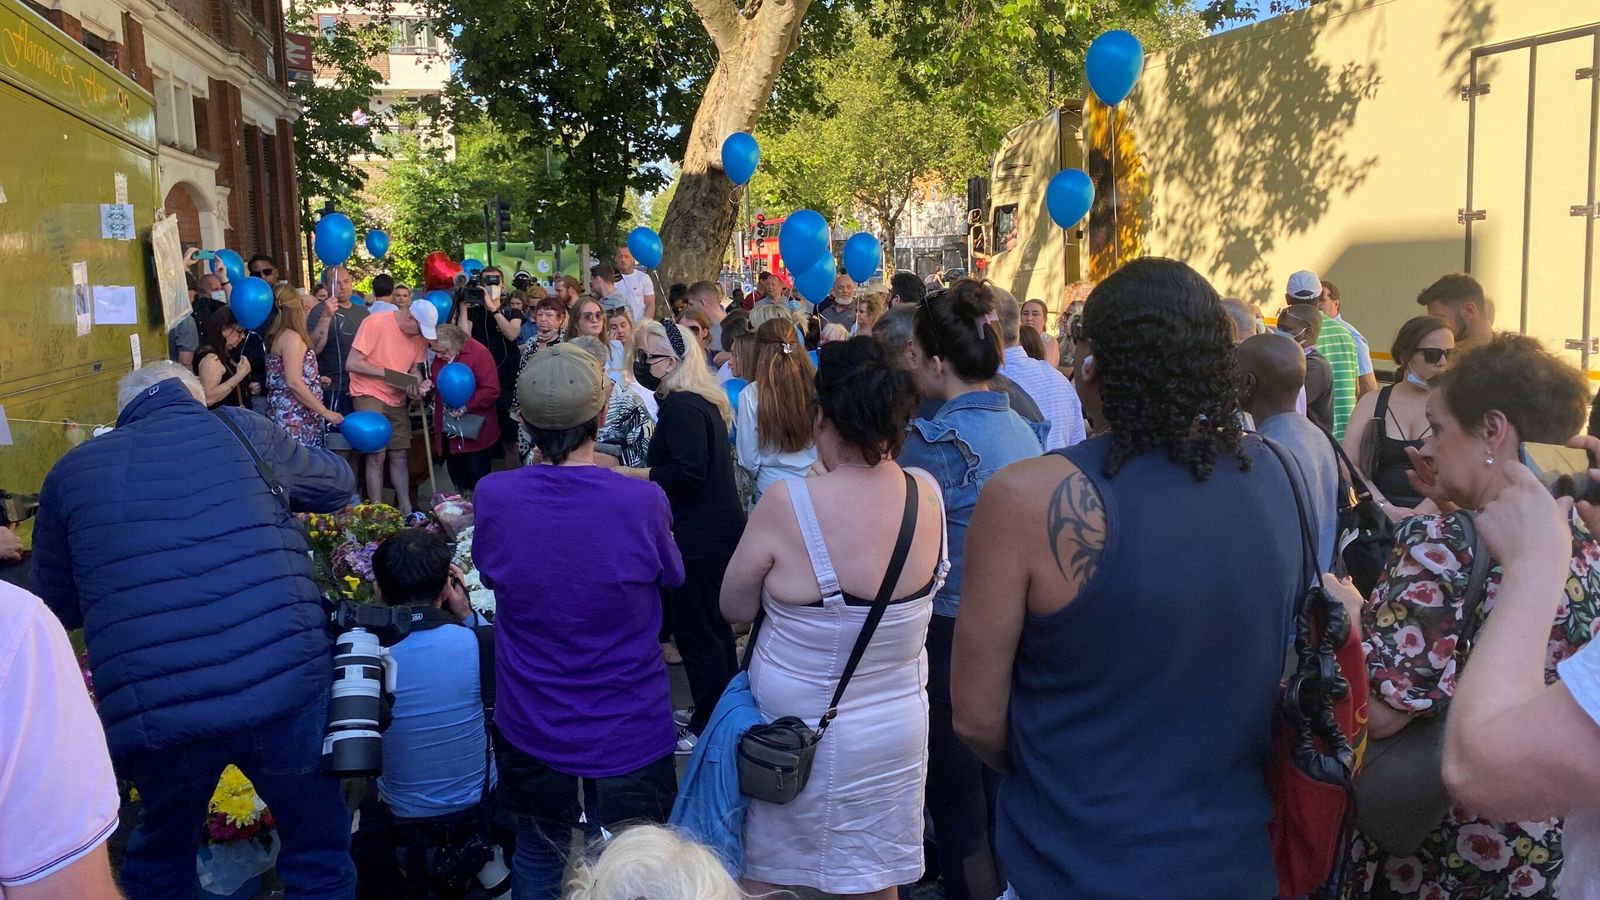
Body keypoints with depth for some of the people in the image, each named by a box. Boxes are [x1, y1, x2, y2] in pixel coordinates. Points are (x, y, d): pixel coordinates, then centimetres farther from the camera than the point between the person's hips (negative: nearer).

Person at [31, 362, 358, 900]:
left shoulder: (71, 471, 14)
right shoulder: (237, 429, 10)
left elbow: (58, 608, 24)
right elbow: (338, 484, 26)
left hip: (149, 712, 2)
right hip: (283, 685, -2)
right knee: (320, 855, 18)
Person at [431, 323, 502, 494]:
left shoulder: (479, 353, -16)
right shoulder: (441, 356, 6)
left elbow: (491, 390, -21)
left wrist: (466, 406, -23)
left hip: (474, 430, -7)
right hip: (449, 429, 7)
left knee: (478, 478, 0)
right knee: (455, 473, 15)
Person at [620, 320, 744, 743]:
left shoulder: (680, 406, -18)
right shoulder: (703, 400, 12)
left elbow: (688, 471, -27)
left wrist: (628, 474, -19)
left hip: (699, 537, -11)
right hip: (719, 529, 11)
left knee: (696, 633, 1)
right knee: (714, 628, 20)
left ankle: (709, 728, 13)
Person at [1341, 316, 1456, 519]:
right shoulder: (1373, 402, 10)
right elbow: (1349, 464, 2)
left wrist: (1419, 514, -14)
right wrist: (1386, 507, -10)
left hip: (1434, 518, -1)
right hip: (1379, 518, 1)